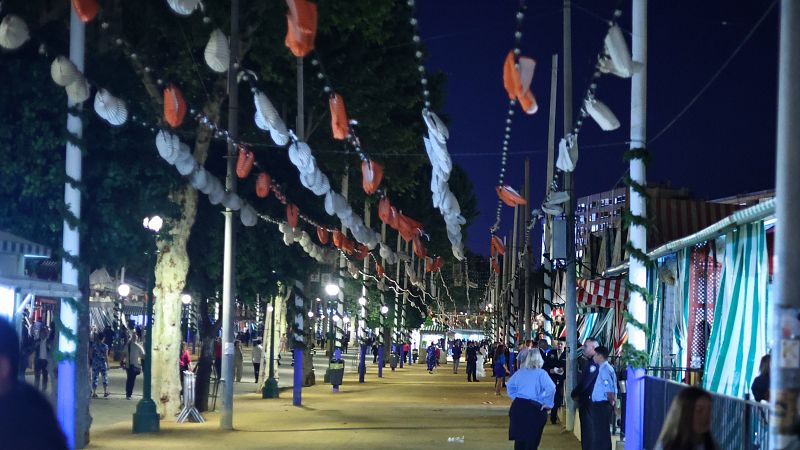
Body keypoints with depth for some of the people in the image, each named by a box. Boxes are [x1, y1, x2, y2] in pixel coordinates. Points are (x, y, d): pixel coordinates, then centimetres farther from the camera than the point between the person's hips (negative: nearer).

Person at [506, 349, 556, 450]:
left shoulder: (519, 372, 7)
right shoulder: (541, 374, -10)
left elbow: (509, 385, 16)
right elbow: (551, 388, -22)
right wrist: (547, 403, -14)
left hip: (518, 407, 5)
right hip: (534, 409, -4)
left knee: (519, 439, 16)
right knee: (532, 441, 5)